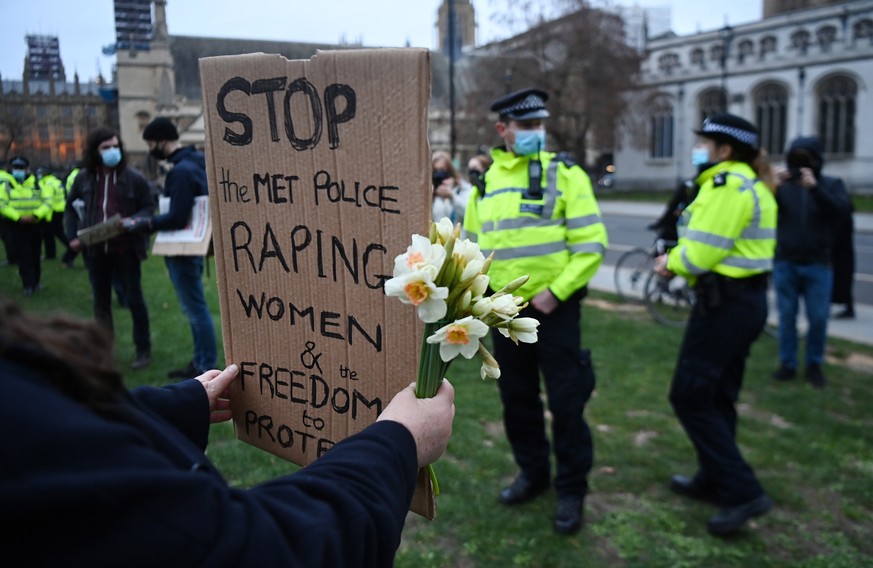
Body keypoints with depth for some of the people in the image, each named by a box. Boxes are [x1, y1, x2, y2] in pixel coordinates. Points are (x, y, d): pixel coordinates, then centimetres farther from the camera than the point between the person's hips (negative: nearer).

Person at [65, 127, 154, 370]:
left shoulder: (133, 177, -6)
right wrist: (73, 235, 4)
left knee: (134, 299, 3)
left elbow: (149, 206, -1)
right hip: (96, 250, 3)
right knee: (100, 303, 12)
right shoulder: (84, 178, 4)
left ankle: (143, 350, 15)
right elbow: (70, 208, 16)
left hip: (126, 249, -3)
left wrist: (134, 221, -21)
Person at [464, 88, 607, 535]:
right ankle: (532, 473, 35)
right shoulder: (485, 180, 8)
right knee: (517, 398, 15)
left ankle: (571, 490, 20)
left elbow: (591, 244, -11)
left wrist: (556, 292, -18)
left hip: (554, 307, -4)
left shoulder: (564, 173, -6)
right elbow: (474, 244, 18)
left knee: (565, 400, 2)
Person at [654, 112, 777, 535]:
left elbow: (701, 253, -21)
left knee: (690, 396, -3)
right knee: (717, 396, 18)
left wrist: (672, 262, -1)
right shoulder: (753, 184, 15)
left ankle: (742, 492, -1)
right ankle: (714, 479, 30)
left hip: (723, 303, -10)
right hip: (748, 299, 10)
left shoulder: (726, 183, -17)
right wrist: (679, 259, 1)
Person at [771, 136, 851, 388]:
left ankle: (814, 365, 18)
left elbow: (841, 210, -14)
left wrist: (815, 188, -27)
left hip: (817, 265, 0)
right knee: (786, 316, 5)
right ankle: (787, 364, 16)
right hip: (785, 263, 0)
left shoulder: (831, 184, 4)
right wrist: (772, 187, -26)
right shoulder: (783, 185, 4)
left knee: (818, 318, 3)